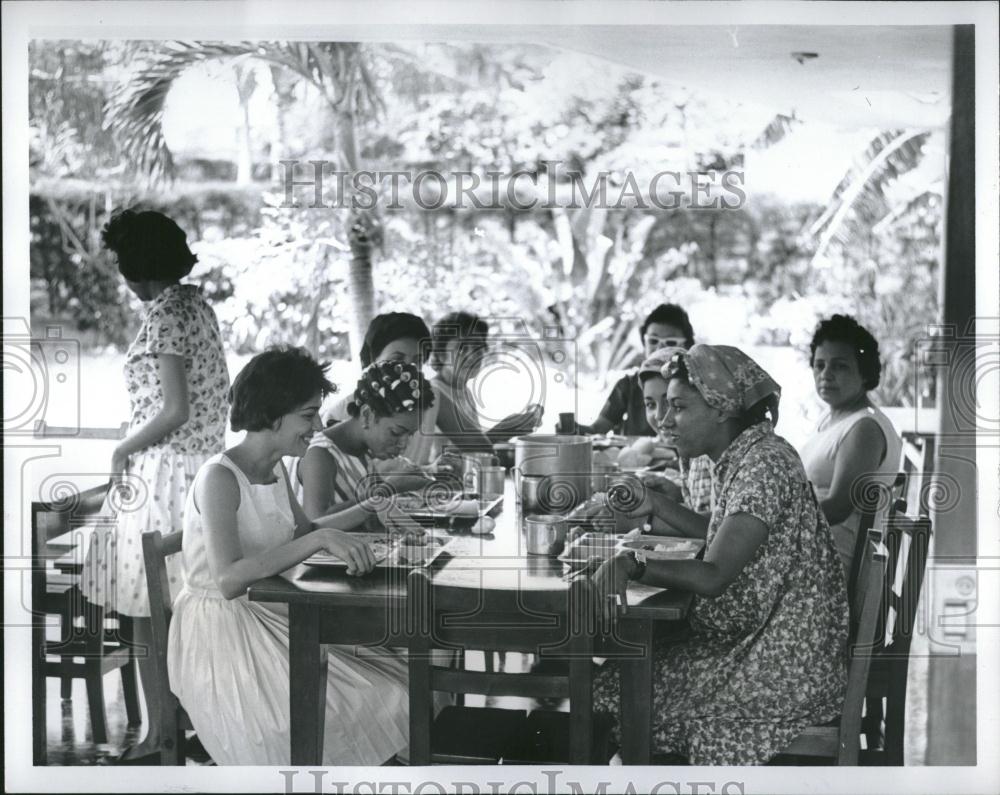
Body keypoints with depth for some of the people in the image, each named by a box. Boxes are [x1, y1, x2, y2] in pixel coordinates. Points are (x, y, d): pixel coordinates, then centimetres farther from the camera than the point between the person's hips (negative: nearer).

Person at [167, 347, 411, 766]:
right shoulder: (220, 477, -19)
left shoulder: (276, 469, 8)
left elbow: (299, 531, 24)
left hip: (269, 619, 8)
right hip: (222, 634, -8)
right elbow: (228, 581, -31)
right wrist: (320, 539, -35)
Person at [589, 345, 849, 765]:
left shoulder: (765, 464, -20)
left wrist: (631, 562, -34)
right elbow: (720, 539, 23)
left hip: (785, 665, -9)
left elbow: (712, 577, -28)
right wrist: (658, 506, 14)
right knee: (622, 669, 4)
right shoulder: (743, 458, 10)